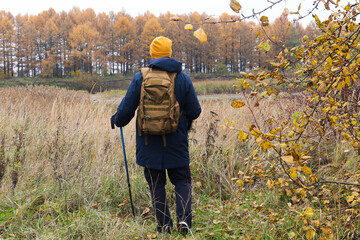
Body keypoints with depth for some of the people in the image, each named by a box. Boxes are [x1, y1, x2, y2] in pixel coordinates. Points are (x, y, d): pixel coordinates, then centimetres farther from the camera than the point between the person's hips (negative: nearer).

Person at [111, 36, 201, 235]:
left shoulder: (140, 78, -5)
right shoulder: (183, 78, -3)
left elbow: (126, 109, -2)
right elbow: (194, 111, 1)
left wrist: (117, 120, 20)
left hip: (149, 143, 0)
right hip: (176, 143, 0)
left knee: (156, 184, 10)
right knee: (182, 180, 13)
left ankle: (164, 225, 10)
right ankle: (184, 218, -4)